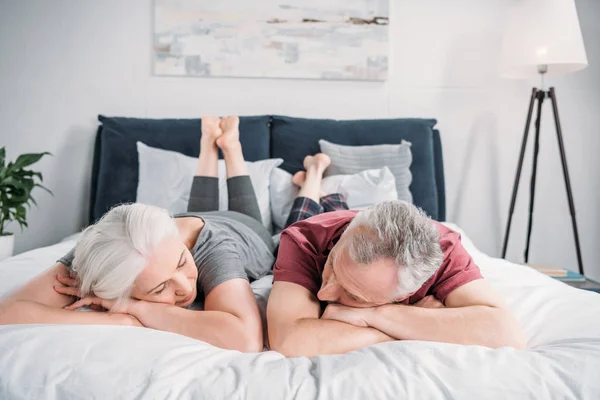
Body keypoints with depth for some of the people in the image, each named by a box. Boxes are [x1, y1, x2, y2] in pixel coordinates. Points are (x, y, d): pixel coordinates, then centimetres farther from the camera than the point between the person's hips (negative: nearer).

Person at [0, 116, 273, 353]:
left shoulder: (213, 247, -53)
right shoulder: (100, 254, -45)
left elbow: (247, 340, -68)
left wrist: (135, 306, -60)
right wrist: (122, 320, -59)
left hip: (246, 233, -1)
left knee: (248, 218, 38)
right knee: (202, 213, 40)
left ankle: (228, 144, 43)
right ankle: (209, 143, 47)